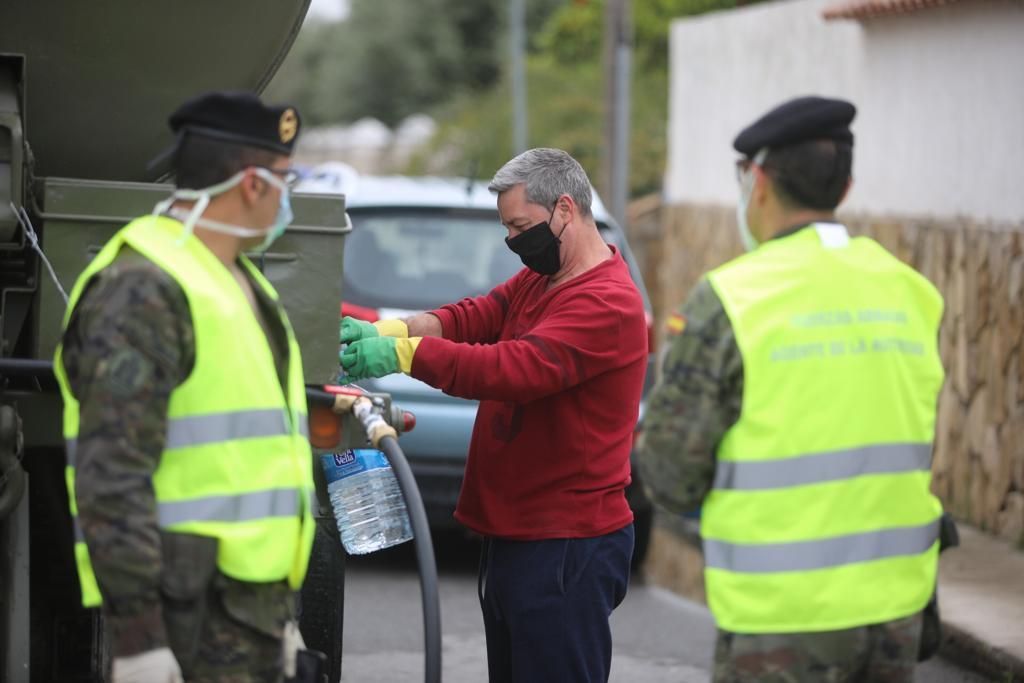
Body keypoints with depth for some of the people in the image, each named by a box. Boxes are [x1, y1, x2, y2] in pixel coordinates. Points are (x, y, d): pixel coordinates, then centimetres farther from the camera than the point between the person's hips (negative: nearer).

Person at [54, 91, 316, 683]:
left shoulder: (242, 285, 20)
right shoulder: (144, 290, -13)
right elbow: (111, 473, -21)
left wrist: (283, 612, 25)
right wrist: (137, 631, -24)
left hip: (252, 601, 10)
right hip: (186, 612, -10)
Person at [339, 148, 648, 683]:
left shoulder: (607, 303, -19)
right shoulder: (537, 280, 16)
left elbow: (516, 368, -28)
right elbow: (472, 317, 4)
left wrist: (402, 353, -28)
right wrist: (386, 331, -13)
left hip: (568, 548, -10)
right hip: (514, 534, 10)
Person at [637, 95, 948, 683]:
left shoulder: (728, 302, -12)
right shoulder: (909, 293, 5)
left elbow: (672, 479, -8)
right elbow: (905, 454, 13)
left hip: (786, 613, -6)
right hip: (893, 603, 6)